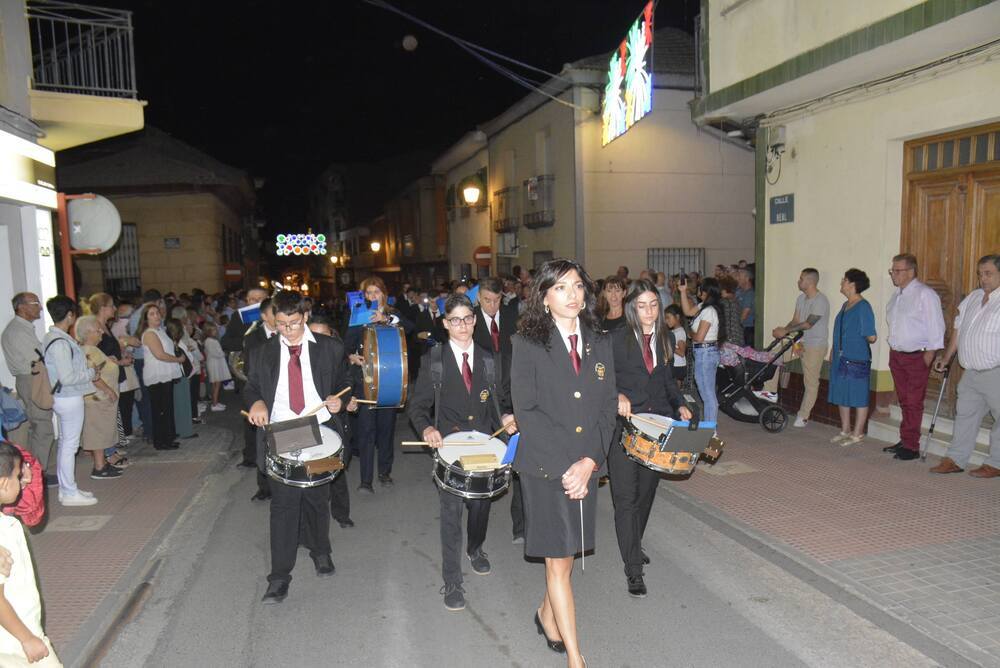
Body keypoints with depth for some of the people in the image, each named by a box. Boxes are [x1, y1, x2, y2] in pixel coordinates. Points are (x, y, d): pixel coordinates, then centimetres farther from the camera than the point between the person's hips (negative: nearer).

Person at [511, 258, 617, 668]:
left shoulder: (600, 343, 8)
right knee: (559, 560, 1)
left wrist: (590, 461, -8)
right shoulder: (528, 344, -6)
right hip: (545, 467, -4)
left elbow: (608, 407, 5)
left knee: (567, 552, 15)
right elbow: (526, 411, -11)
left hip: (586, 466, 4)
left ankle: (547, 614, 41)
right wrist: (565, 466, -16)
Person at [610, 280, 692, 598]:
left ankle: (633, 545, 37)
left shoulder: (665, 338, 10)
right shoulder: (617, 338, -6)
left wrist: (680, 406, 4)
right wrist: (618, 396, -26)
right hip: (624, 424, -5)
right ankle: (633, 568, 2)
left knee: (647, 491, 14)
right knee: (626, 496, -5)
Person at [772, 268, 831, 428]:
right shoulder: (801, 298, 9)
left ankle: (803, 416, 1)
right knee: (807, 380, 8)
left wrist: (785, 331, -21)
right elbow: (796, 320, 8)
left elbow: (808, 324, -22)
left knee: (810, 382, -3)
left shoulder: (820, 301, -18)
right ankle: (804, 413, 13)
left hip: (816, 346, -8)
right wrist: (783, 330, -10)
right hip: (803, 344, 8)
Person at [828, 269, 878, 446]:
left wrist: (859, 343, 1)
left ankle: (857, 434, 11)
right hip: (841, 358, 9)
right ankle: (845, 430, 26)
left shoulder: (863, 307, -15)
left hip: (857, 360, -9)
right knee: (841, 395, 15)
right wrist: (834, 351, 17)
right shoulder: (846, 306, 12)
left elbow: (872, 337, -17)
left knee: (859, 398, 3)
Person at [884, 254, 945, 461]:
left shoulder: (925, 294, -12)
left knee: (913, 402, -3)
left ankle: (911, 446, 2)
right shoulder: (896, 295, 14)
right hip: (896, 354, 8)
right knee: (904, 401, 14)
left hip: (916, 356, -8)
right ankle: (905, 441, 22)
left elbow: (935, 325, -14)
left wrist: (930, 352, -15)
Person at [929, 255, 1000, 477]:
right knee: (965, 415, 11)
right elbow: (958, 330, 19)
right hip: (971, 373, 7)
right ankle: (955, 460, 18)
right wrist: (946, 358, 20)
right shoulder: (972, 297, 13)